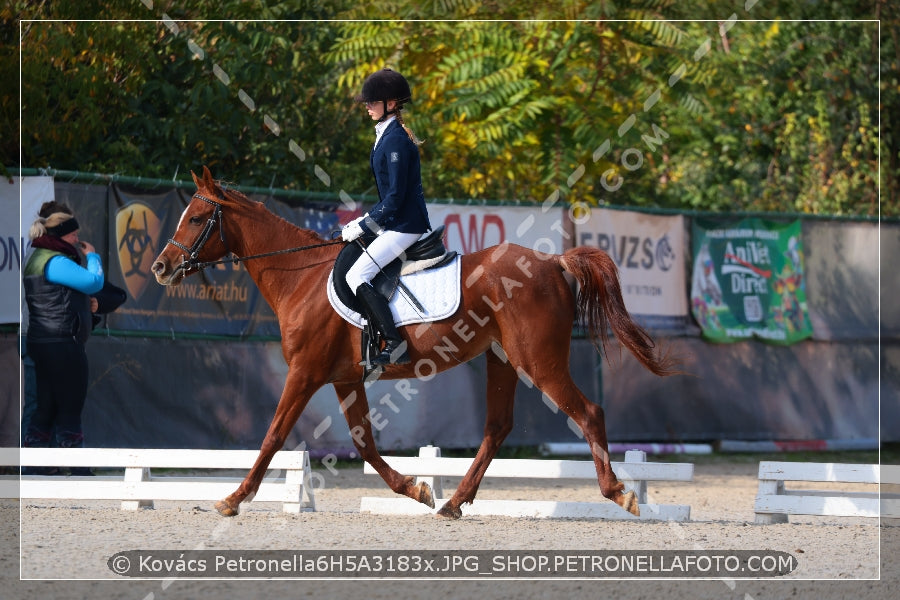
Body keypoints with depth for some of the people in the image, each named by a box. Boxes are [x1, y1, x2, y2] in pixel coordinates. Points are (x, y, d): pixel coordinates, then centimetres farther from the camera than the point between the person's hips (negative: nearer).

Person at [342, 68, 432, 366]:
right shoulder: (388, 134, 14)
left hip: (404, 226, -11)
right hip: (398, 221, 11)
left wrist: (363, 226, -14)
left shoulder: (395, 140, -17)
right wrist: (366, 220, 16)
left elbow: (395, 196, -20)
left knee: (356, 276, -17)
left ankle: (394, 344, -22)